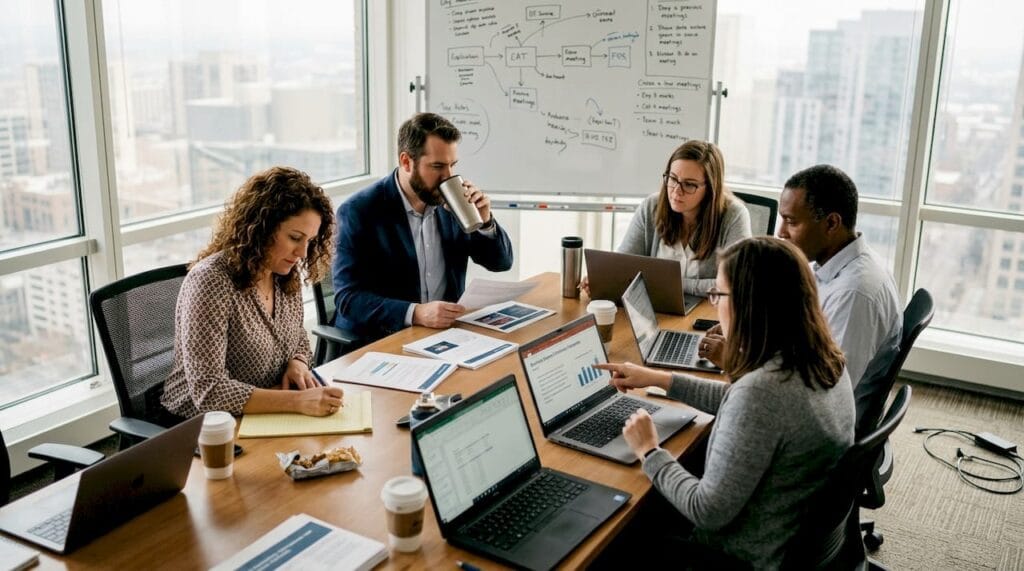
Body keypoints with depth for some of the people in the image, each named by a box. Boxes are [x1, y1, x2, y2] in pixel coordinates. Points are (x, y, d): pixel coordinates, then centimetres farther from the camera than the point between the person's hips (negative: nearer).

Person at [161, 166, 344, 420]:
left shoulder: (287, 275, 0)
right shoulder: (211, 282, -21)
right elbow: (208, 391, -25)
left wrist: (298, 364, -5)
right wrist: (297, 401, -32)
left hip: (270, 417, 7)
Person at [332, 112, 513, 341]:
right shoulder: (359, 211, -12)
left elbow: (501, 262, 10)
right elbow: (348, 297, -17)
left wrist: (485, 221, -9)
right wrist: (416, 314, -30)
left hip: (445, 331, 5)